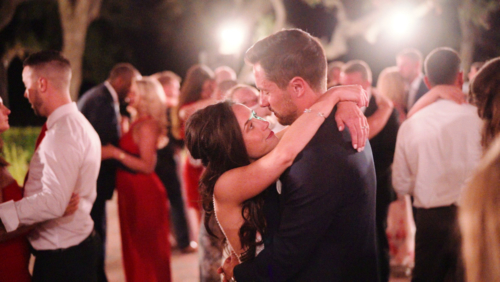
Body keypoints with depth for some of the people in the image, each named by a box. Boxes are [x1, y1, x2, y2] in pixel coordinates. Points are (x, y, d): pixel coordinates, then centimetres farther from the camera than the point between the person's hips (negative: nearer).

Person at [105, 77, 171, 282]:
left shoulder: (147, 125, -16)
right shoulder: (138, 122, 11)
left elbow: (147, 165, -21)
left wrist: (117, 153, -22)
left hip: (143, 194, -9)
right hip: (133, 193, 9)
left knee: (145, 249, 3)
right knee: (136, 247, 17)